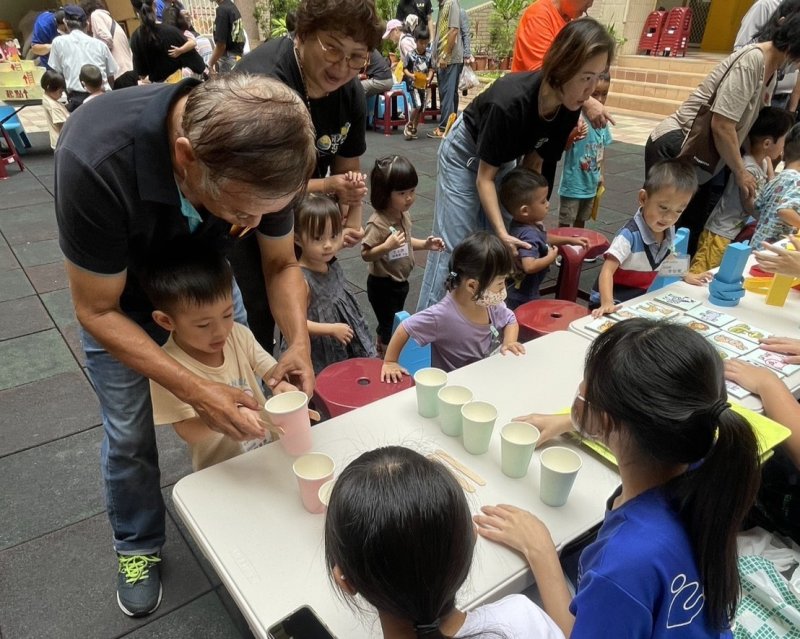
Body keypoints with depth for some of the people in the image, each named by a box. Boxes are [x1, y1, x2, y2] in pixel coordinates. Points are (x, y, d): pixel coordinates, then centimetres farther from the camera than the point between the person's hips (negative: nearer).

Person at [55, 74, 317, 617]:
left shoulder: (260, 153, -30)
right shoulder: (95, 161, -42)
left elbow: (282, 264, -13)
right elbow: (98, 311, -29)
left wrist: (299, 341, -31)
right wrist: (193, 389, -37)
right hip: (116, 296, -3)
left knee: (234, 414, 8)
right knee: (129, 433, 5)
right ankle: (138, 547, 34)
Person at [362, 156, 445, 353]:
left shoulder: (404, 215, -1)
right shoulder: (378, 223, -26)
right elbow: (366, 254, -24)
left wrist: (425, 244, 1)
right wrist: (386, 246, -39)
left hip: (400, 282, 8)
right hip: (383, 285, -8)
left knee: (393, 324, 24)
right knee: (390, 328, 4)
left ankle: (381, 353, 44)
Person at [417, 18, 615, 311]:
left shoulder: (568, 108, -19)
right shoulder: (509, 102, -38)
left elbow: (533, 161, -6)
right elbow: (485, 177, -28)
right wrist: (503, 232, -34)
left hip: (503, 159, 6)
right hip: (466, 153, -6)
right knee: (454, 245, -7)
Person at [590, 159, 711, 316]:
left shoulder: (669, 232, -2)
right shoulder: (629, 235, -25)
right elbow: (607, 271, -30)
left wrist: (687, 276, 17)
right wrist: (607, 304, -41)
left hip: (641, 299, 7)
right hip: (615, 303, -6)